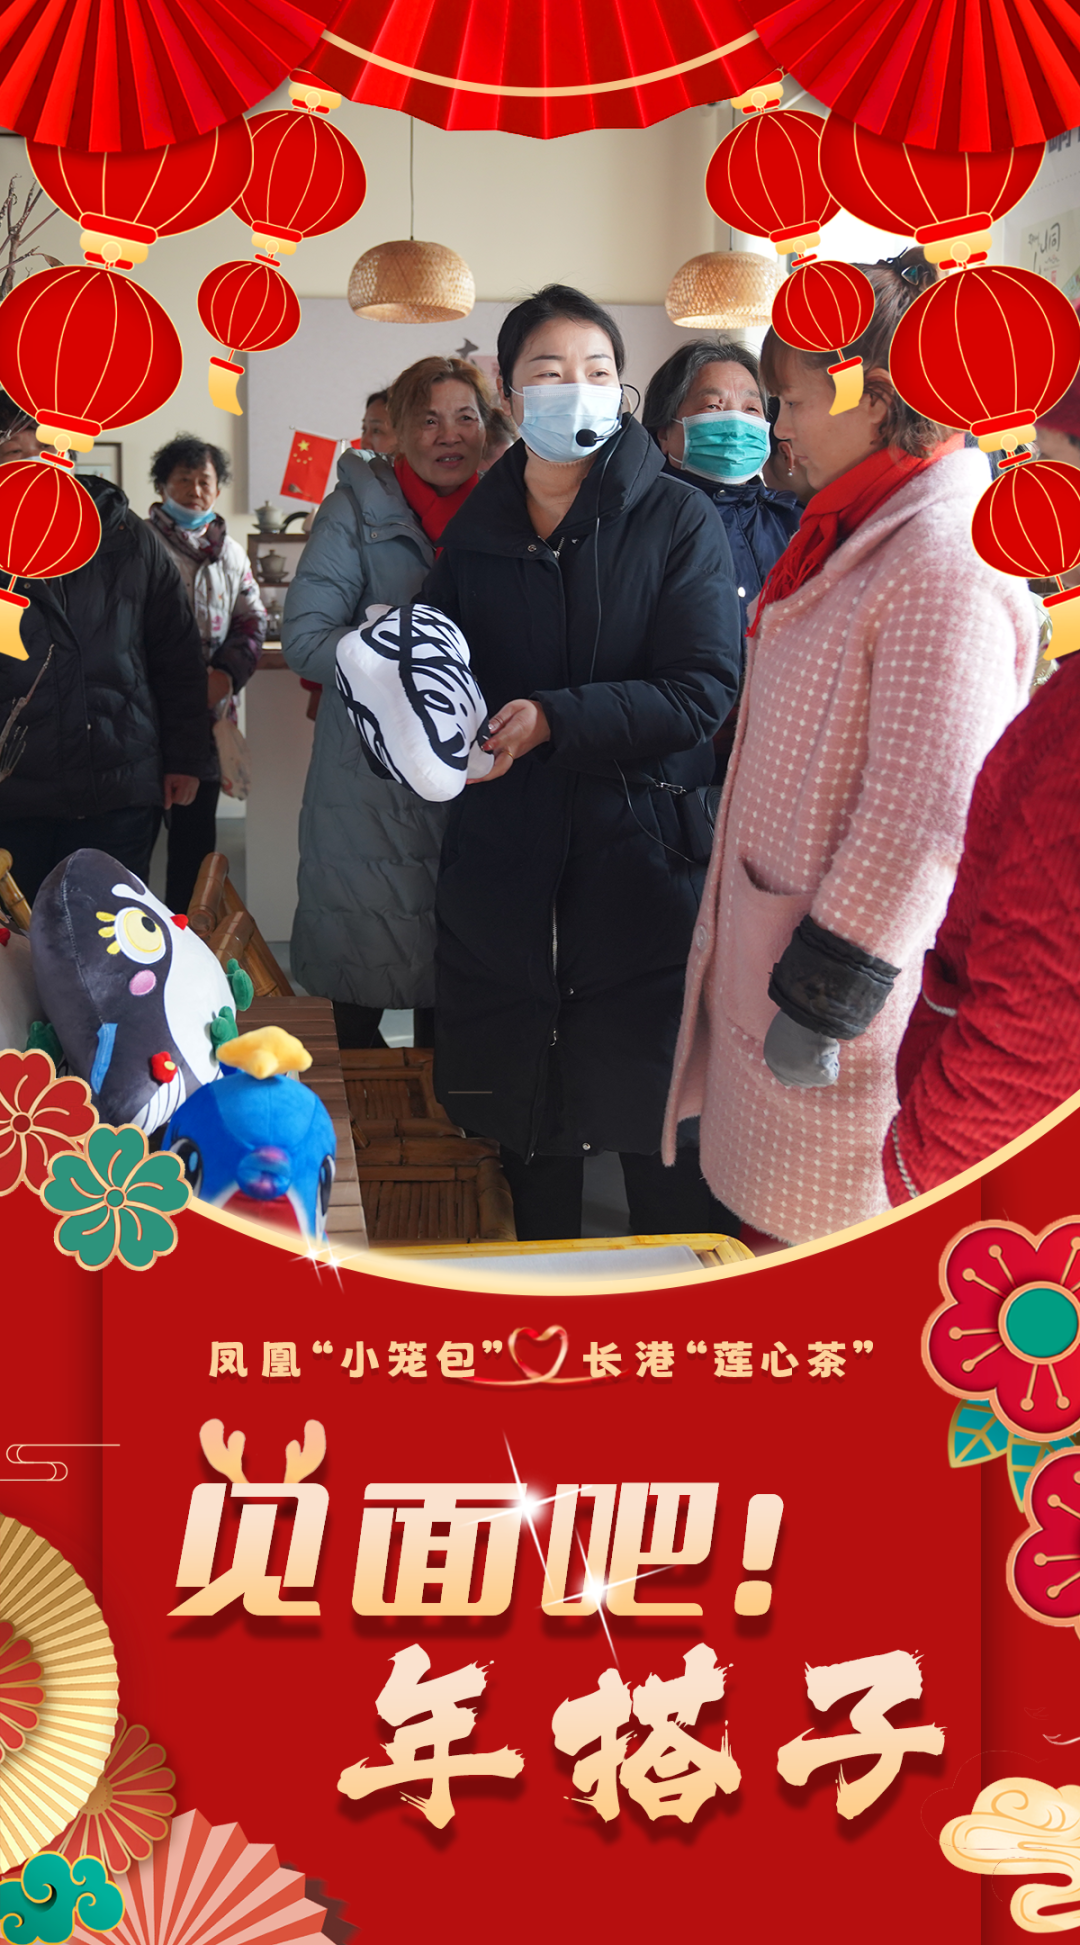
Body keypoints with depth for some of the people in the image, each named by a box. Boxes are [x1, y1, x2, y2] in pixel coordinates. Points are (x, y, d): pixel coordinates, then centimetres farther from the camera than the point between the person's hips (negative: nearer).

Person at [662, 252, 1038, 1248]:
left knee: (817, 1232, 5)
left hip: (846, 950, -9)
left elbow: (926, 816, -26)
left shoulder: (949, 562, -23)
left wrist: (826, 993, -21)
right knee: (766, 1202, 20)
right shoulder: (863, 530, 10)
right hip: (772, 933, 10)